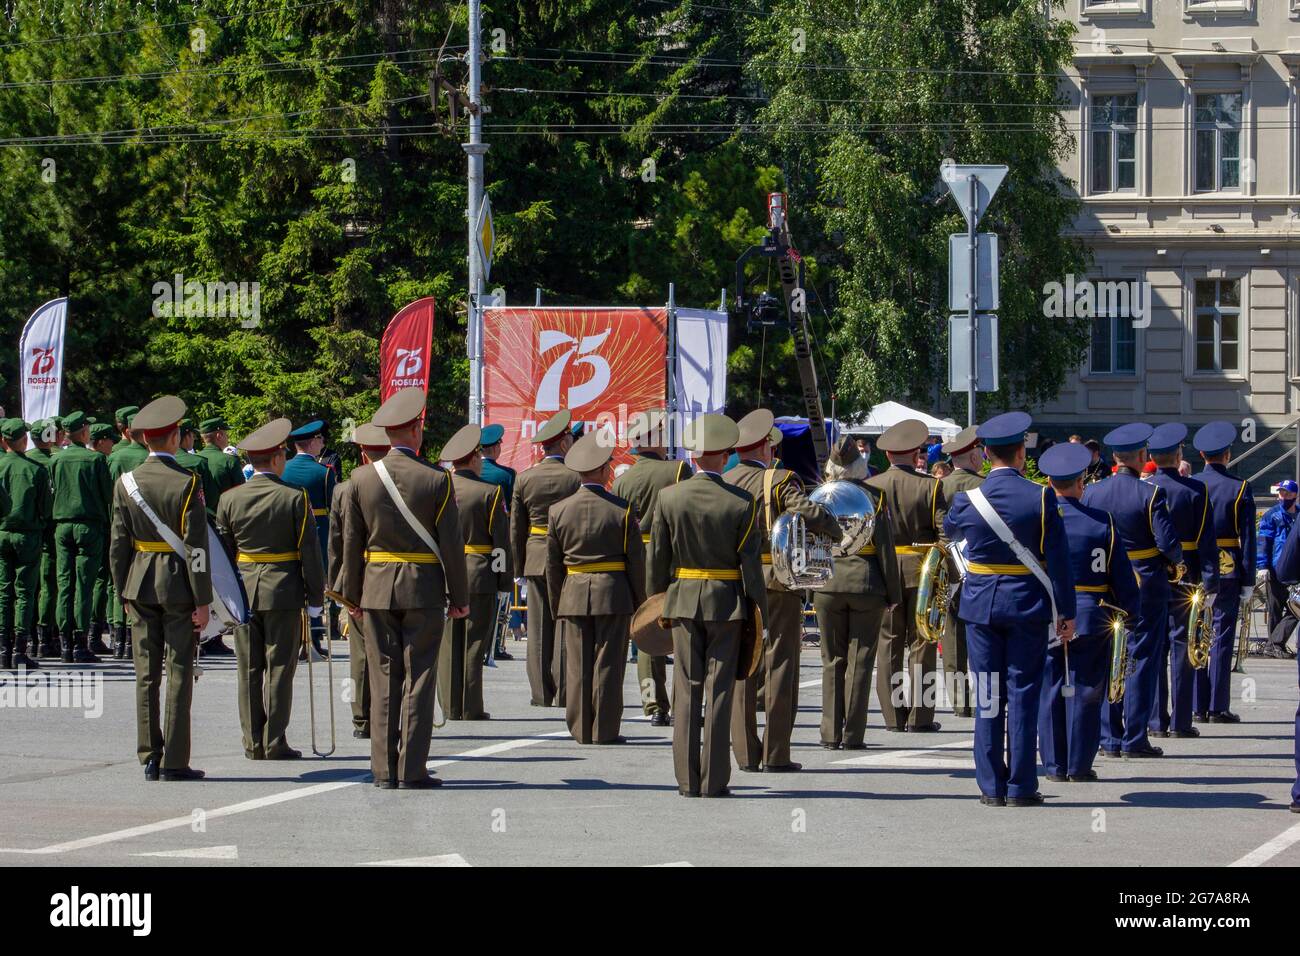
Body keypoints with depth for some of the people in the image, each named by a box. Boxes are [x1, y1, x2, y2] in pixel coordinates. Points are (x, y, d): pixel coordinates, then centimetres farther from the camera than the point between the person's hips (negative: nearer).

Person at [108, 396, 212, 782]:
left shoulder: (126, 483, 1)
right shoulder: (187, 484, -11)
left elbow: (118, 543, 4)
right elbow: (195, 546, -12)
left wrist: (123, 593, 13)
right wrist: (202, 600, -8)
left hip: (140, 585, 4)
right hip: (178, 586, -4)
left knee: (146, 675, 8)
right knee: (179, 674, 0)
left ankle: (150, 758, 9)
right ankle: (174, 762, -2)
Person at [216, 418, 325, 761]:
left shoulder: (230, 499, 2)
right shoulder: (295, 498, -7)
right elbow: (310, 552, -7)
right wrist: (315, 599, 0)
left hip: (243, 593, 3)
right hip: (284, 593, -3)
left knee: (248, 671, 7)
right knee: (279, 669, 1)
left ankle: (253, 742, 9)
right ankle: (275, 742, 0)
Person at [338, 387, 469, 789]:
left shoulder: (362, 478, 0)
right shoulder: (436, 480, -8)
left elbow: (352, 543, 4)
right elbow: (451, 544, -6)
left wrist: (352, 595, 12)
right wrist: (460, 597, 3)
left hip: (377, 590, 2)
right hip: (423, 590, -2)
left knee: (383, 681, 6)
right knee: (418, 680, 1)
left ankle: (385, 770, 6)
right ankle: (412, 771, -1)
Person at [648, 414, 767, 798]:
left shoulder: (669, 498, -5)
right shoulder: (741, 504, -10)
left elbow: (658, 557, 2)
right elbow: (750, 563, -7)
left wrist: (658, 600, 14)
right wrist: (760, 608, 1)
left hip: (683, 600, 1)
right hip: (727, 603, -1)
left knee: (687, 691, 7)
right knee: (718, 690, 2)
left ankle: (687, 780, 6)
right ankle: (713, 781, 1)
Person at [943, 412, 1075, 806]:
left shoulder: (967, 500, -4)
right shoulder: (1041, 497, -9)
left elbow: (949, 530, 19)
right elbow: (1059, 559, -8)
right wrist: (1066, 611, -1)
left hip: (981, 606, 2)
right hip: (1028, 606, -2)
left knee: (988, 697, 7)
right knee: (1023, 694, 3)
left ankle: (991, 787, 8)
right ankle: (1021, 787, 3)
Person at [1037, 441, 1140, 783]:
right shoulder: (1101, 522, -5)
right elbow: (1121, 574, -1)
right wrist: (1129, 611, 10)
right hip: (1092, 617, -1)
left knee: (1049, 691, 7)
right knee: (1085, 691, 5)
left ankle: (1054, 765, 9)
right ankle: (1079, 765, 7)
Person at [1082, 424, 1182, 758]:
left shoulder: (1092, 492, 0)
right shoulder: (1150, 493, -12)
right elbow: (1168, 542, -16)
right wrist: (1175, 562, 5)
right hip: (1147, 586, -4)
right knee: (1142, 660, 2)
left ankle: (1109, 738, 10)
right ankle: (1134, 738, 0)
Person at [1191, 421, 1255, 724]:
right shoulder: (1239, 489, -5)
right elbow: (1248, 539, -6)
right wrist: (1248, 581, -1)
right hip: (1227, 571, -2)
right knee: (1222, 637, 1)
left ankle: (1197, 707, 9)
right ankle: (1217, 707, 0)